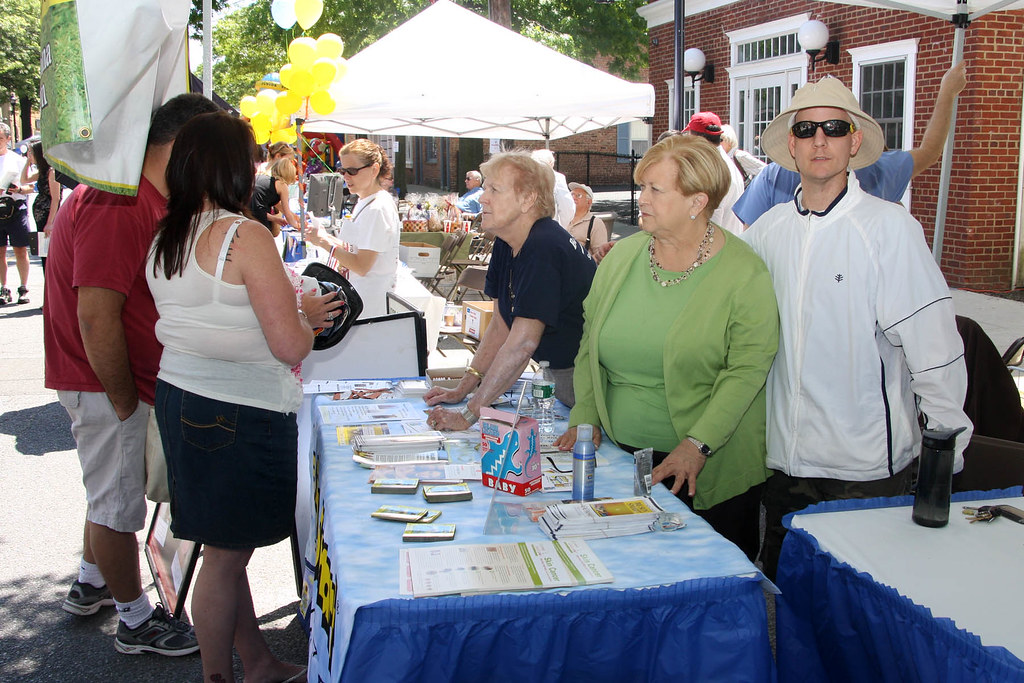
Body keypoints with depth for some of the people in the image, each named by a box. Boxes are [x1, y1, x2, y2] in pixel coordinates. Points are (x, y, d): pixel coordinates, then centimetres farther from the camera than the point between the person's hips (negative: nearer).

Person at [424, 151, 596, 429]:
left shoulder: (543, 249, -27)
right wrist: (464, 387, 3)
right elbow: (501, 325, 8)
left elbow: (522, 344, -31)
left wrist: (468, 416, -29)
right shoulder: (506, 244, 2)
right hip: (562, 372, 8)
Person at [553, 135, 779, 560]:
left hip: (710, 472, -4)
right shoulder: (621, 257, 5)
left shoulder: (743, 273, -10)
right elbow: (590, 344, 11)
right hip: (620, 457, 4)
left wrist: (697, 445, -22)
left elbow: (746, 370, -15)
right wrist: (585, 417, 0)